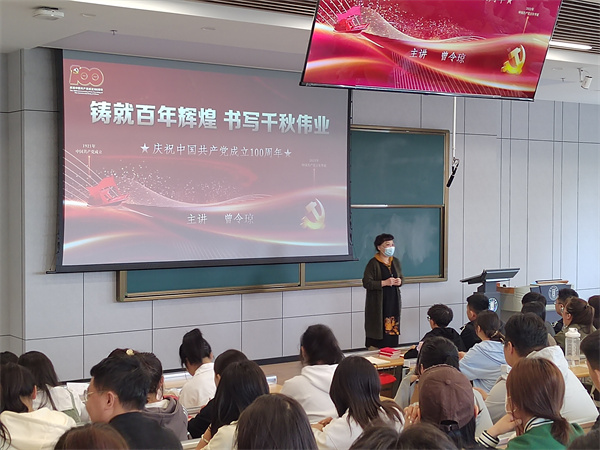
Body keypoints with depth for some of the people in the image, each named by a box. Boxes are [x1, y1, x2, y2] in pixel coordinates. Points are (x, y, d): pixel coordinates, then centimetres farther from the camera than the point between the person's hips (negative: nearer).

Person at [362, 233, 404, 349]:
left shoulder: (396, 261, 11)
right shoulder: (373, 263, -9)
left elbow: (401, 277, 23)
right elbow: (366, 283, -14)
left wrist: (400, 281, 0)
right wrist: (384, 283, -19)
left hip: (393, 302, 6)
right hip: (378, 304, -6)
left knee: (392, 329, 4)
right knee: (378, 331, -7)